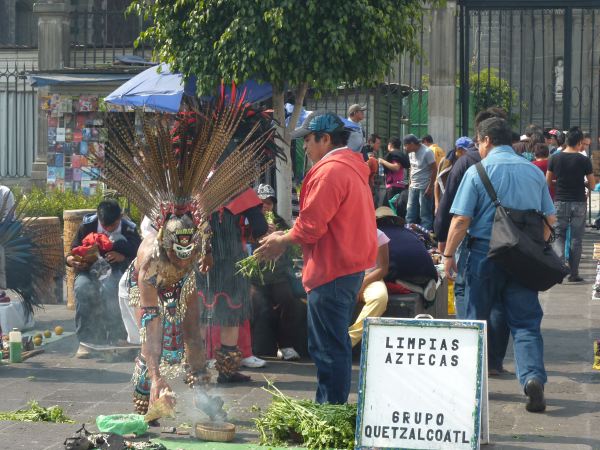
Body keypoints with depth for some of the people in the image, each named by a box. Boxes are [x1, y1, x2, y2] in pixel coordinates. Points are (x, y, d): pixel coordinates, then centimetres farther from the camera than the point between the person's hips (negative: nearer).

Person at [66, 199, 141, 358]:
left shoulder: (129, 230, -4)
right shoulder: (88, 226, -2)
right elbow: (73, 251, 5)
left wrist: (123, 257, -22)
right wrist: (71, 260, -19)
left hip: (115, 272, -1)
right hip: (89, 270, 1)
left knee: (109, 288, -39)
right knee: (82, 288, -36)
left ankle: (113, 338, -28)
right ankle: (84, 340, -29)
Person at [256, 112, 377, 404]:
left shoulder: (329, 171, -17)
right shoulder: (352, 167, 16)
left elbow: (312, 224, -20)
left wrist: (282, 241, -3)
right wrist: (288, 236, 13)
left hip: (331, 271, -11)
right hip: (350, 267, 11)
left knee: (329, 348, -6)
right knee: (337, 345, 18)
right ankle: (332, 407, 26)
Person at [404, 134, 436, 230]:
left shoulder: (427, 152, -13)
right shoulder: (411, 153, 8)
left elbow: (434, 170, -12)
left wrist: (430, 187, -14)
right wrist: (411, 183, 10)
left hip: (424, 188, -8)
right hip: (413, 187, 8)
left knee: (425, 215, -3)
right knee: (410, 215, 9)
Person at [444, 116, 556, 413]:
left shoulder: (478, 171, -7)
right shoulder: (534, 172, 6)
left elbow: (461, 220, -11)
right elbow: (549, 219, 9)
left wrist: (448, 255, -2)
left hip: (485, 253, -3)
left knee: (477, 319, 11)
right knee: (526, 321, 3)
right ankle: (533, 376, -17)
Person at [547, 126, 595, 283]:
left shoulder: (555, 158, -3)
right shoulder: (584, 160, -8)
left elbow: (548, 182, 4)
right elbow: (592, 185, -3)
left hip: (560, 201, 1)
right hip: (579, 202, -1)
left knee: (558, 235, 9)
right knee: (576, 238, 8)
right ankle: (574, 273, 11)